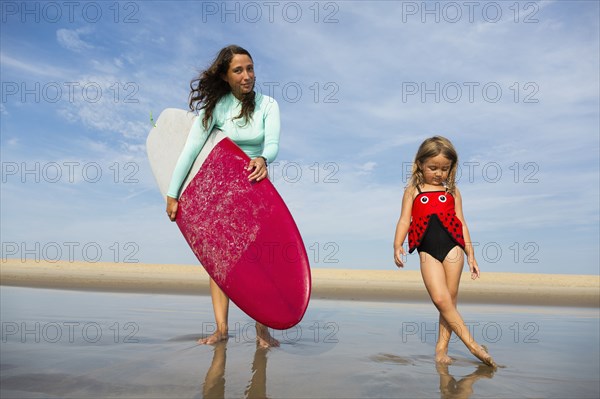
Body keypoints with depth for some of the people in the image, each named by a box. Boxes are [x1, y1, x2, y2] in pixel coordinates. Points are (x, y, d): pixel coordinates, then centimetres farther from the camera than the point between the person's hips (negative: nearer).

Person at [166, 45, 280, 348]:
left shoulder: (268, 105, -6)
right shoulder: (216, 106, -10)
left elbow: (273, 144, -20)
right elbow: (190, 149, -14)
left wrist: (262, 159, -44)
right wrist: (172, 194, -17)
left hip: (256, 186, 0)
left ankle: (262, 329, -3)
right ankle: (221, 328, 0)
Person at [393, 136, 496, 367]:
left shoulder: (452, 191, 12)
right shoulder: (413, 191, 9)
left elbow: (461, 223, 13)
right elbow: (404, 220, 3)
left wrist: (470, 254, 10)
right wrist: (397, 245, -12)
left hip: (452, 247, 2)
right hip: (428, 251, -1)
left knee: (450, 300, 3)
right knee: (441, 299, -12)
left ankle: (441, 349, 13)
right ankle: (473, 345, -3)